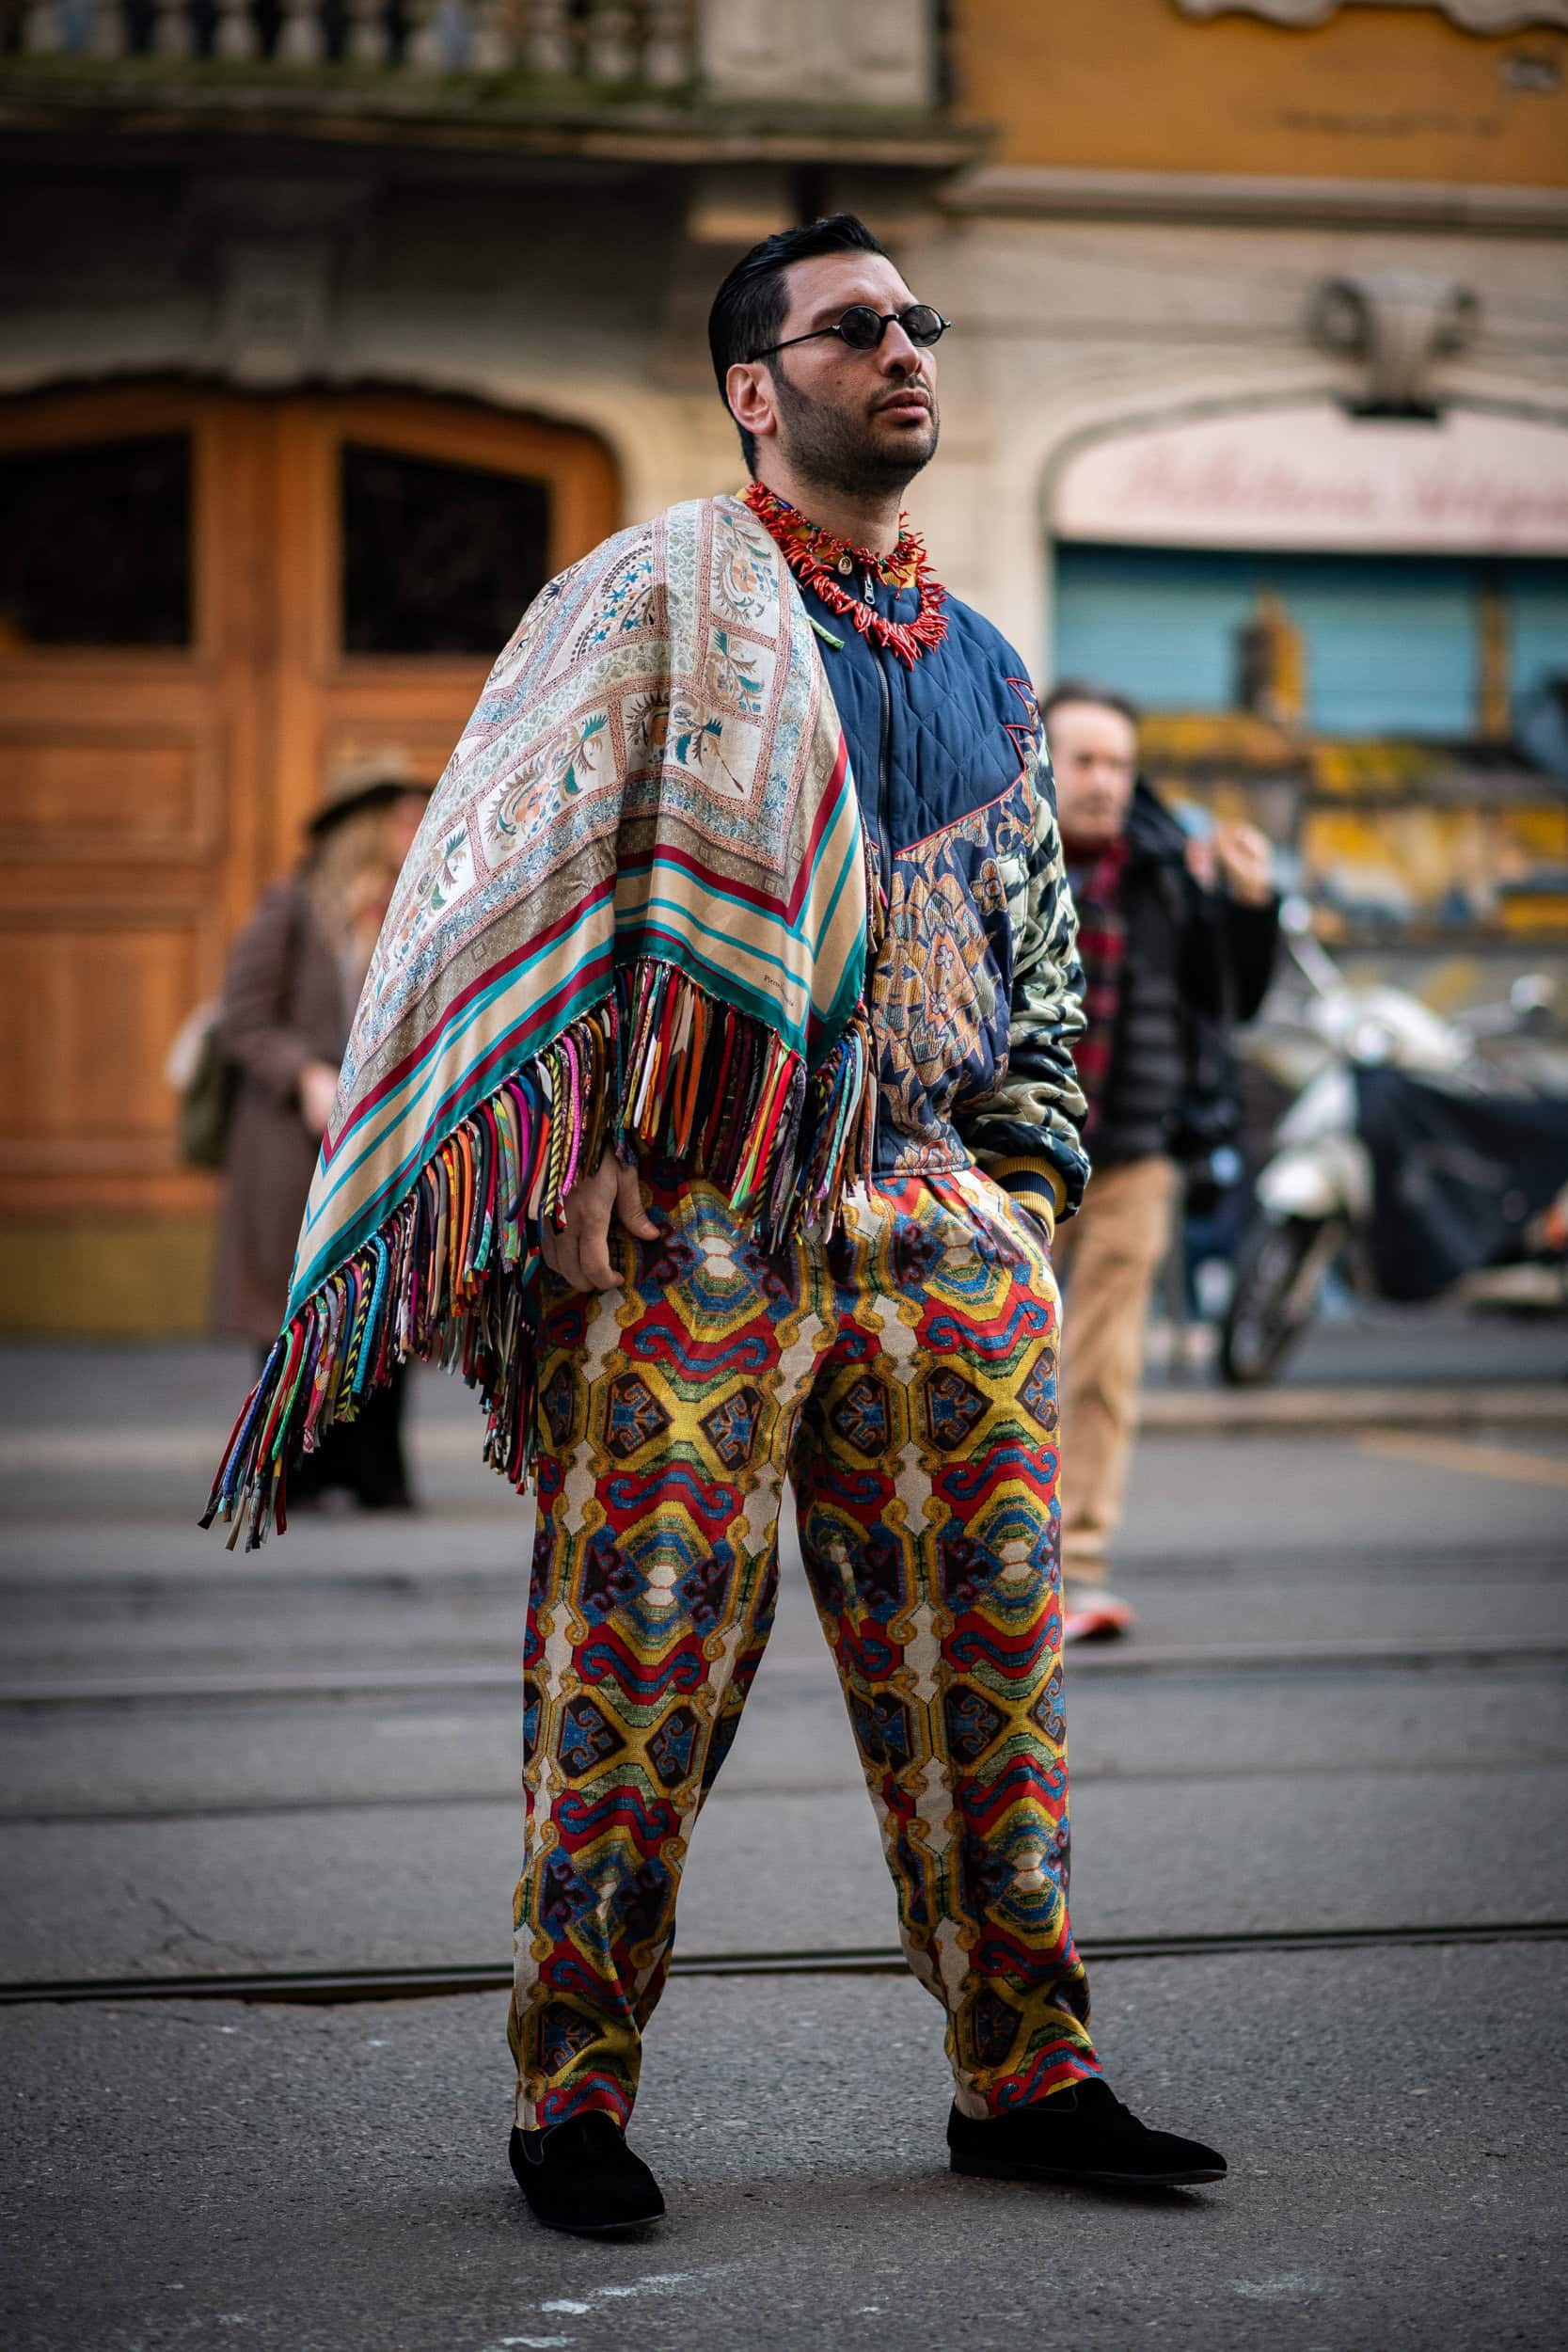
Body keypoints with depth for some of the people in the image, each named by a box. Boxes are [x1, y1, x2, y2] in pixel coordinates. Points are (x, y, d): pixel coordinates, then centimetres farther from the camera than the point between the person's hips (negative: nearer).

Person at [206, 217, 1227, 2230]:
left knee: (986, 1650, 5)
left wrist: (1025, 1175, 14)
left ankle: (1024, 2074, 14)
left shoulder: (982, 668, 19)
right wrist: (581, 1157, -12)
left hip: (935, 1220, 5)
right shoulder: (651, 600, 2)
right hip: (696, 1217, -5)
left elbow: (1036, 947, 25)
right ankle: (572, 2092, 6)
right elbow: (529, 883, -3)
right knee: (645, 1651, -4)